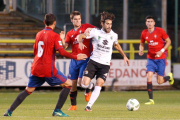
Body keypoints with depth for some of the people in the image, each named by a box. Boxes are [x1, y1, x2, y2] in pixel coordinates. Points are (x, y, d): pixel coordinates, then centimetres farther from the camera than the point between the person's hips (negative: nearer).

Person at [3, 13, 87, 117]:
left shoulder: (38, 34, 13)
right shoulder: (55, 36, -6)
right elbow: (62, 52, -16)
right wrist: (76, 57, -10)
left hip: (36, 68, 6)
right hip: (48, 69, -6)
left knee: (28, 90, 17)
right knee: (68, 84, 5)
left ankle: (10, 111, 9)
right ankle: (57, 110, -1)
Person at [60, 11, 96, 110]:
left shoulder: (86, 27, 3)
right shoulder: (70, 34, 11)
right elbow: (64, 47, 3)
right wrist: (62, 39, -16)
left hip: (85, 59, -4)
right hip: (74, 60, 4)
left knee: (81, 82, -16)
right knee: (72, 83, 5)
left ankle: (88, 88, 19)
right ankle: (73, 105, 19)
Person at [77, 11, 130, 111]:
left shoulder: (114, 35, 4)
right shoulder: (95, 32, -6)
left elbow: (116, 45, 27)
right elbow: (80, 36, -5)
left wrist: (124, 56, 31)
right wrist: (80, 42, -28)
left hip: (105, 64, 1)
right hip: (93, 62, -1)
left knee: (99, 84, -18)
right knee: (84, 84, -12)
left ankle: (89, 106, -10)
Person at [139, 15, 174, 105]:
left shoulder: (160, 31, -9)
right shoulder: (144, 33, 1)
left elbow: (168, 41, -2)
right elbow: (142, 44, 15)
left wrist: (162, 51, -15)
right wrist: (140, 50, -8)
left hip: (160, 58, -3)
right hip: (151, 58, 3)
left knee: (160, 81, -3)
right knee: (149, 76, -16)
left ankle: (169, 77, 34)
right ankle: (151, 100, -11)